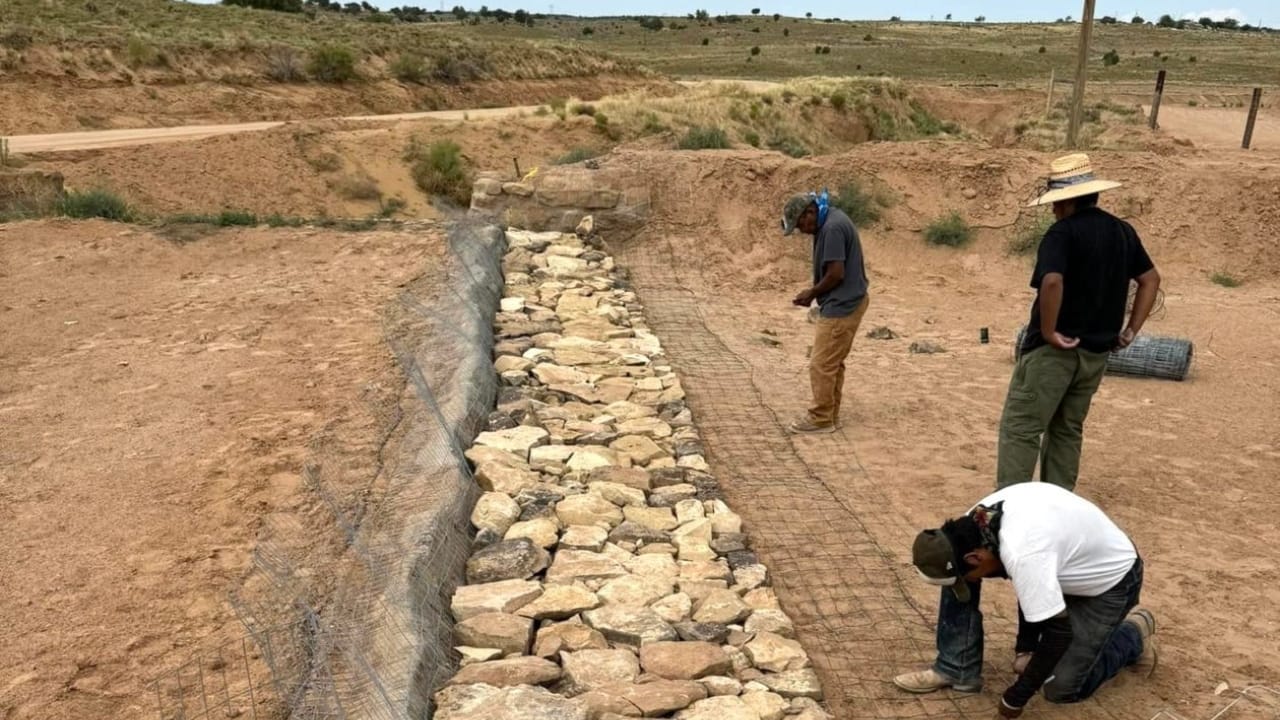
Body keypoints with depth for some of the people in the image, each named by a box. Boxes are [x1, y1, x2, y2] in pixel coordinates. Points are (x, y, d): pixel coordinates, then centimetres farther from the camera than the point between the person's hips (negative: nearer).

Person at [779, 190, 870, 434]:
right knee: (833, 364, 16)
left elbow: (836, 274, -23)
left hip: (841, 307, -10)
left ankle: (821, 418, 6)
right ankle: (830, 415, 23)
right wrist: (814, 293, 8)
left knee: (822, 365, -3)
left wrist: (812, 293, -8)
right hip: (847, 303, 10)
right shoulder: (833, 221, 12)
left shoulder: (832, 228, -21)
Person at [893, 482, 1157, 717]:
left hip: (1111, 579, -7)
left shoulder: (1022, 555, -41)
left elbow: (1060, 631, -33)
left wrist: (1017, 696, -22)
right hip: (1074, 565, 7)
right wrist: (1025, 648, 2)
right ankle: (956, 670, 2)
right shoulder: (981, 518, -16)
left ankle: (1132, 634, 18)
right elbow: (1031, 588, 0)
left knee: (1060, 687, -5)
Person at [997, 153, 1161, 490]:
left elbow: (1052, 282, -31)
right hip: (1096, 352, 8)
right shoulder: (1123, 232, 9)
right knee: (1068, 430, 18)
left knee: (1020, 428, -2)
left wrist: (1048, 331, -21)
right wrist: (1131, 330, 15)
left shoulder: (1062, 233, -15)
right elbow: (1151, 279, 17)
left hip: (1054, 350, -8)